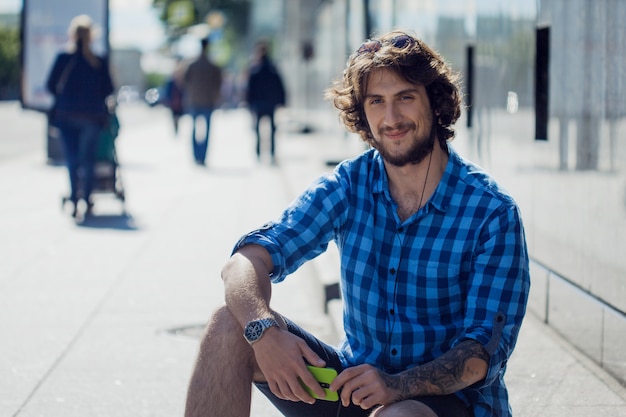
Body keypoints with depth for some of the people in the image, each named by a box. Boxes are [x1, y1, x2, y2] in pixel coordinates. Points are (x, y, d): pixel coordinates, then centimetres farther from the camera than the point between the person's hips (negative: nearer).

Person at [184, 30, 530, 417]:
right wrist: (263, 331, -30)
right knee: (231, 325, -15)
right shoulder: (349, 185, 1)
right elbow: (248, 260, -8)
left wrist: (400, 384, -34)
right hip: (357, 381, 5)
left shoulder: (492, 212, -11)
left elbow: (485, 351, -15)